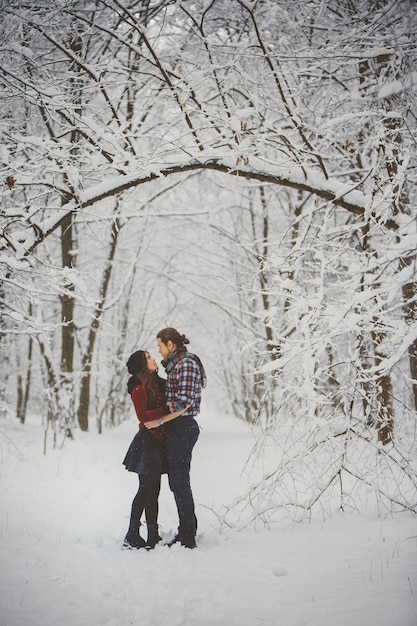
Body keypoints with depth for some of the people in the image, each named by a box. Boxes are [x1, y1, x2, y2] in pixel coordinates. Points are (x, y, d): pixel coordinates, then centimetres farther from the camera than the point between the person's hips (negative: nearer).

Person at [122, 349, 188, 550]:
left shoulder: (157, 383, 12)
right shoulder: (139, 388, -12)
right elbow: (143, 416, -21)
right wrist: (166, 412, -27)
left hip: (156, 441, 9)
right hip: (148, 441, -9)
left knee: (145, 491, 12)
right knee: (151, 492, -3)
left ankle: (132, 537, 19)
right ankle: (153, 538, 4)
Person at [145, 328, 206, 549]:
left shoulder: (186, 363, -15)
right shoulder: (176, 364, 16)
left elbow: (184, 402, -22)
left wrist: (159, 421, -19)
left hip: (181, 428, -10)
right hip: (178, 428, 10)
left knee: (179, 482, -4)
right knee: (178, 481, 15)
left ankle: (187, 537, 3)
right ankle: (189, 529, 25)